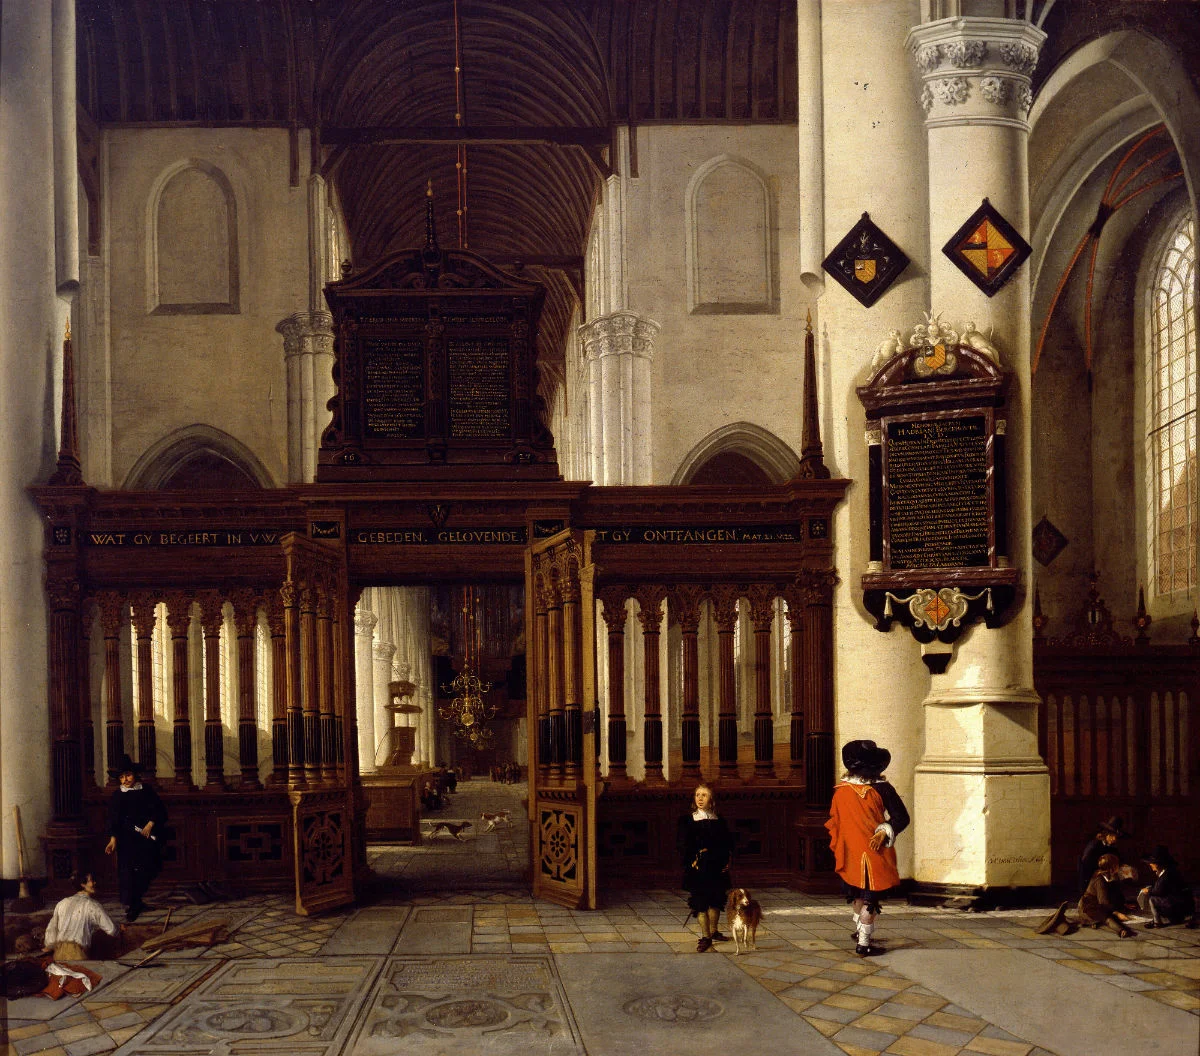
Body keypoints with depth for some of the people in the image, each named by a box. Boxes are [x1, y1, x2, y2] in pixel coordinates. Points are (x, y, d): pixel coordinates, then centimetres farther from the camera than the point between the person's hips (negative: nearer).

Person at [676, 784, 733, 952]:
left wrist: (726, 860, 2)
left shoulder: (718, 819, 8)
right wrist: (691, 861, -13)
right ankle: (705, 937, 0)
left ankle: (713, 932, 26)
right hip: (699, 869, -3)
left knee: (716, 900, 10)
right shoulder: (687, 820, -1)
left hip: (717, 868, 3)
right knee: (700, 902, -5)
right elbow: (682, 845, -4)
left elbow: (728, 842, 13)